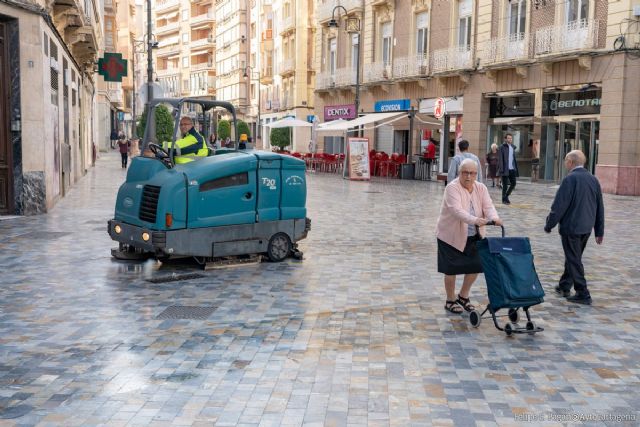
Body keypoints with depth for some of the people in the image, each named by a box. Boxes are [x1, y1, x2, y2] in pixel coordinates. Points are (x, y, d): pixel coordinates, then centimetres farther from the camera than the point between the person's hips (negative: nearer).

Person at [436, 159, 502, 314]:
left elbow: (488, 206, -13)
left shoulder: (481, 188, 0)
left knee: (475, 266, 7)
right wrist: (475, 220, -46)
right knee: (451, 269, 1)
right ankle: (450, 301, 19)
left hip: (473, 236, 6)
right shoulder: (452, 188, -18)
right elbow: (457, 210, -32)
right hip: (451, 235, -5)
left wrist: (494, 218, -35)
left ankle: (463, 296, 28)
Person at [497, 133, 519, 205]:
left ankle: (506, 196, 25)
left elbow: (514, 158, 18)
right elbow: (500, 159, -10)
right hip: (505, 169, -6)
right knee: (505, 185, -1)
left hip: (512, 169, 6)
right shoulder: (502, 147, -5)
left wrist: (516, 168, 12)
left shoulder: (513, 147, 15)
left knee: (513, 184, 6)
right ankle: (504, 199, 11)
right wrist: (501, 169, -17)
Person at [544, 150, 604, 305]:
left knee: (574, 261, 1)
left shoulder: (570, 179, -17)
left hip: (571, 227, -7)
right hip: (586, 228, 7)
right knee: (573, 257, 20)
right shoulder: (593, 179, 6)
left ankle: (583, 294, 2)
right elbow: (600, 207, 10)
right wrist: (599, 231, 17)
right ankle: (564, 286, 32)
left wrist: (549, 225, -5)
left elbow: (559, 205, -17)